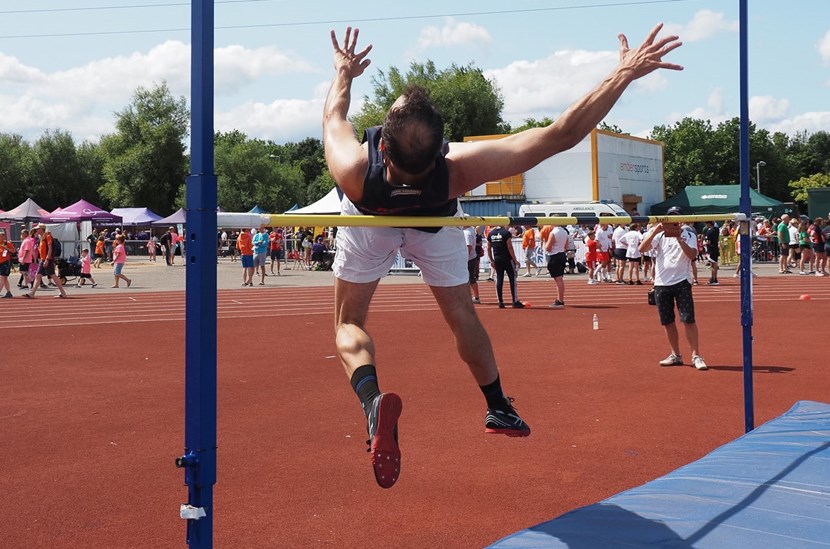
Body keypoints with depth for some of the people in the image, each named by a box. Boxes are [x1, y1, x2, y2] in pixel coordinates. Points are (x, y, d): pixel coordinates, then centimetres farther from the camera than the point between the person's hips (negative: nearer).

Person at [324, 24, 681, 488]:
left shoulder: (354, 172, -44)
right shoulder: (459, 169, -45)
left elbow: (334, 116, -18)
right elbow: (561, 135, -44)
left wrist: (344, 73, 1)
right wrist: (625, 74, -42)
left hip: (367, 223, 0)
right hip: (436, 223, 1)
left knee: (349, 322, 3)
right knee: (462, 316, 19)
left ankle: (373, 399, -29)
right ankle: (499, 407, 34)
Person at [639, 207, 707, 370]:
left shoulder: (689, 236, 3)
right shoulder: (659, 236, 8)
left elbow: (692, 255, -14)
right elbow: (641, 248, -8)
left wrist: (679, 238, -22)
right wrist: (655, 231, -18)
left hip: (682, 282, -3)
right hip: (661, 284, 3)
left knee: (688, 320, -10)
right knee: (667, 322, 8)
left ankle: (696, 355, -7)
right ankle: (676, 355, 19)